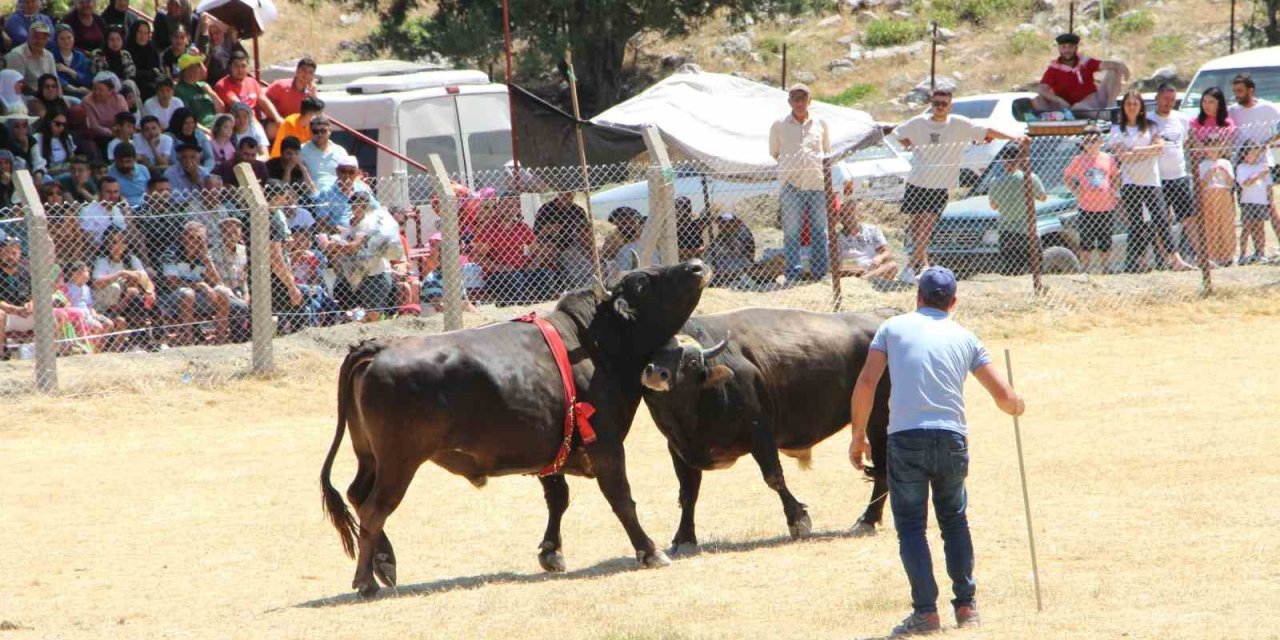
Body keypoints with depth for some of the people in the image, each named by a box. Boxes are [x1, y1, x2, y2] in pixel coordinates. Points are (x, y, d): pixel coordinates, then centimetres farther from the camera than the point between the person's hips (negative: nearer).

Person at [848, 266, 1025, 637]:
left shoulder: (894, 327, 11)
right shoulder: (964, 338, 15)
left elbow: (866, 384, 1)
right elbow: (1004, 396, 14)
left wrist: (858, 436, 8)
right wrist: (1018, 406, 37)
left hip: (905, 439, -2)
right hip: (952, 439, 2)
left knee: (910, 524, 5)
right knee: (955, 520, 20)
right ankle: (966, 606, 18)